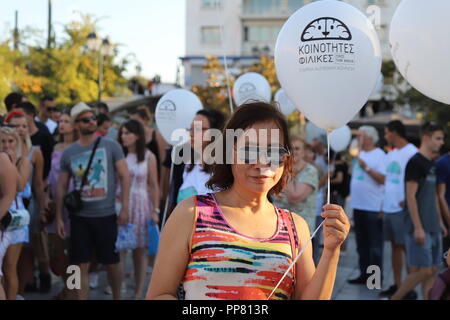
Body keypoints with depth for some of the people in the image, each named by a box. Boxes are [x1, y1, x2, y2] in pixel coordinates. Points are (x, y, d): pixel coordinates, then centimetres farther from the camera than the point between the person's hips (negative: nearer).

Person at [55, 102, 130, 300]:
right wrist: (59, 218, 5)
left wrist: (125, 208, -9)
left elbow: (124, 176, -3)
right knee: (81, 265, 2)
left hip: (106, 215, -1)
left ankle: (117, 297, 28)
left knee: (112, 262, 9)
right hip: (80, 217, 2)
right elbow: (61, 186, 8)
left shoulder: (111, 146, -2)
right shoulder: (68, 153, 4)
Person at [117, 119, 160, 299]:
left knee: (140, 249, 5)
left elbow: (154, 186, 2)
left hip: (141, 205, 0)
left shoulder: (148, 157, 2)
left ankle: (138, 292, 15)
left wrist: (155, 210, -3)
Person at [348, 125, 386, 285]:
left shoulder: (379, 155, -8)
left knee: (375, 244, -2)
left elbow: (383, 179, -18)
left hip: (373, 207, -8)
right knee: (361, 243, 12)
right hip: (359, 205, 8)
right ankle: (364, 274, 20)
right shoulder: (360, 154, 16)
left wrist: (366, 168, -23)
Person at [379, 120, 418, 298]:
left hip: (403, 209, -8)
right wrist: (383, 206, 16)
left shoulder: (412, 153, -11)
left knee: (406, 247, -4)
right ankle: (397, 285, 19)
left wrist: (407, 201, -20)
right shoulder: (390, 155, 15)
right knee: (395, 247, 12)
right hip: (389, 208, 8)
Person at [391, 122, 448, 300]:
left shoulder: (432, 163, 13)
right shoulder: (415, 162, -12)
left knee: (432, 271, 7)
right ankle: (394, 298, 8)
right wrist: (418, 227, -19)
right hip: (420, 228, -8)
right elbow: (410, 197, -16)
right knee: (422, 271, -6)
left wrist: (440, 222, 17)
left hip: (433, 227, 8)